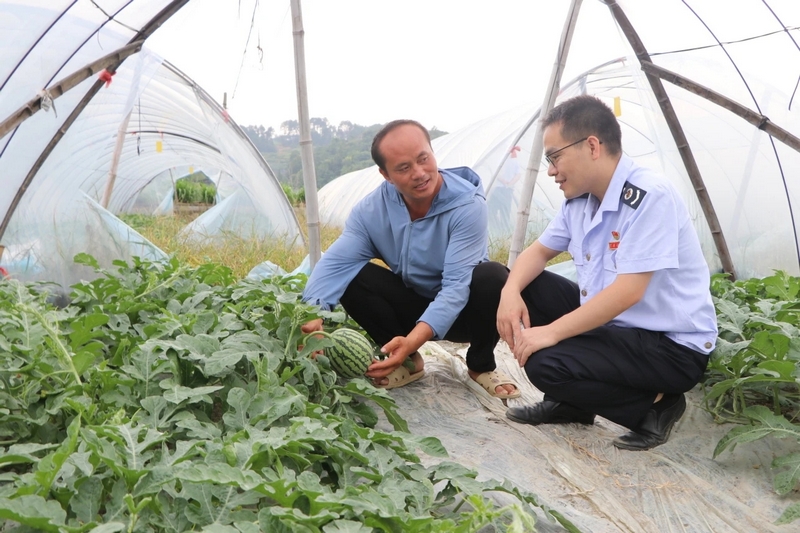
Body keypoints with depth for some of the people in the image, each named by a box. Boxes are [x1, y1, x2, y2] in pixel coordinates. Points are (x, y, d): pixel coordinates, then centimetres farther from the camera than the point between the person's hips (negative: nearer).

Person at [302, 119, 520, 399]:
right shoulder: (371, 209, -15)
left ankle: (481, 365, -5)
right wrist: (311, 318, -42)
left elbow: (457, 285, -33)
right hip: (412, 307, 3)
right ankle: (407, 362, -1)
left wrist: (413, 340, -47)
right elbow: (335, 264, -22)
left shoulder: (467, 204, -27)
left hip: (461, 310, -2)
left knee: (492, 277, -35)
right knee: (352, 277, -22)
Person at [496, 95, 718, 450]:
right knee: (527, 288, 1)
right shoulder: (580, 199, 2)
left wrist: (551, 332, -25)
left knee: (545, 365, -25)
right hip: (611, 325, 9)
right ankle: (569, 403, 10)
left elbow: (627, 292, -29)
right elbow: (539, 251, 11)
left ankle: (653, 408, -2)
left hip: (672, 347, -8)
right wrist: (510, 292, -10)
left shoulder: (649, 197, -24)